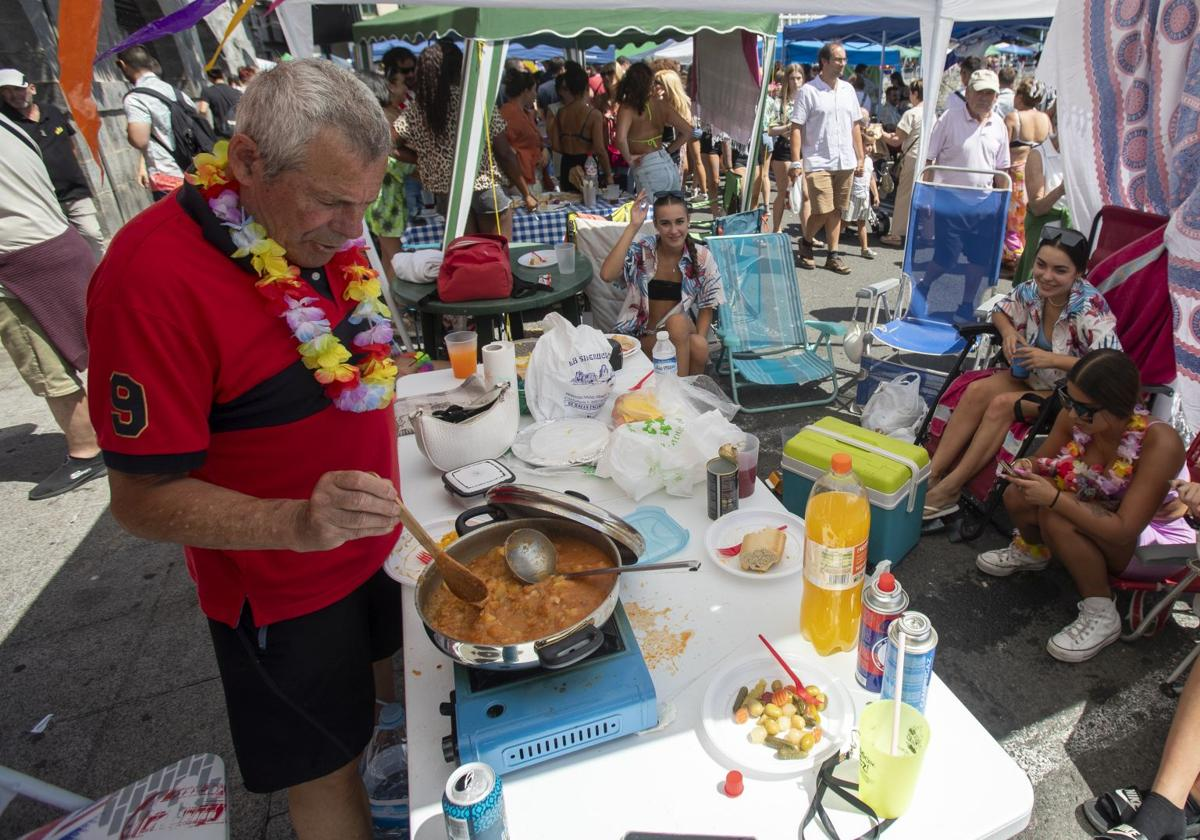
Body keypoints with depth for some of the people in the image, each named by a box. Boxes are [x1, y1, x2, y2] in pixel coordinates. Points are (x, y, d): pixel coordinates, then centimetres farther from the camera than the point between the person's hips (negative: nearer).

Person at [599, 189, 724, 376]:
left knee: (699, 346, -31)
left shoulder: (702, 256, -5)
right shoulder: (641, 250, -11)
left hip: (682, 331, 2)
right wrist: (633, 227, -27)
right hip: (642, 335, -2)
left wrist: (699, 337, -16)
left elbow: (707, 306, 2)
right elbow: (606, 275, -28)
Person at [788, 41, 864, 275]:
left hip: (845, 162, 5)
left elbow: (854, 126, 18)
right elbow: (796, 128, -7)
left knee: (837, 211, 8)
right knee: (823, 210, -10)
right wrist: (795, 162, -14)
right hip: (819, 163, -5)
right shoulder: (808, 91, -5)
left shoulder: (848, 89, 13)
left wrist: (860, 157, 15)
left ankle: (833, 256, 15)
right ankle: (805, 242, 17)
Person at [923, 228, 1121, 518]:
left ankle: (949, 489, -23)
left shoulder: (1090, 309, -27)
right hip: (1033, 375, 6)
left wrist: (1053, 359, -33)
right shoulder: (1031, 291, -9)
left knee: (1002, 405, -26)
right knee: (978, 391, -18)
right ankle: (931, 473, -22)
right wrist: (1008, 332, -9)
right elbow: (1000, 311, 13)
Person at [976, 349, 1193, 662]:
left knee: (1056, 517, -31)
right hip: (1099, 516, 6)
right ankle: (1032, 550, 22)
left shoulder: (1159, 443, -33)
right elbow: (1042, 462, -2)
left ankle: (1101, 616, -10)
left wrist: (1054, 498, -39)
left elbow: (1123, 531, -34)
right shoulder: (1075, 416, -19)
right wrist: (1028, 469, -25)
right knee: (1017, 497, -14)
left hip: (1159, 545, -6)